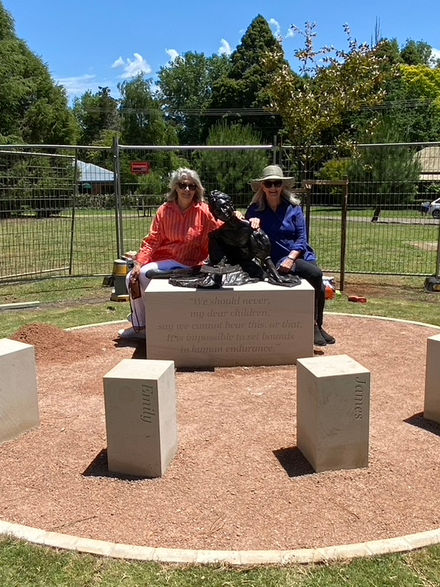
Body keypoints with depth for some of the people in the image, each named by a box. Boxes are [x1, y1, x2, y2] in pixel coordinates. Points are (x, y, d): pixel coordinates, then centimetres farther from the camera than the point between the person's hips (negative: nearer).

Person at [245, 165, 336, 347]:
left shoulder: (293, 207, 8)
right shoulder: (255, 210, 5)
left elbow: (302, 238, 3)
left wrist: (291, 258, -15)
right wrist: (251, 223, -24)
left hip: (301, 255, 3)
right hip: (276, 260, -3)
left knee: (319, 288, -24)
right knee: (315, 274, -28)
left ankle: (317, 326, 3)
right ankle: (313, 326, -11)